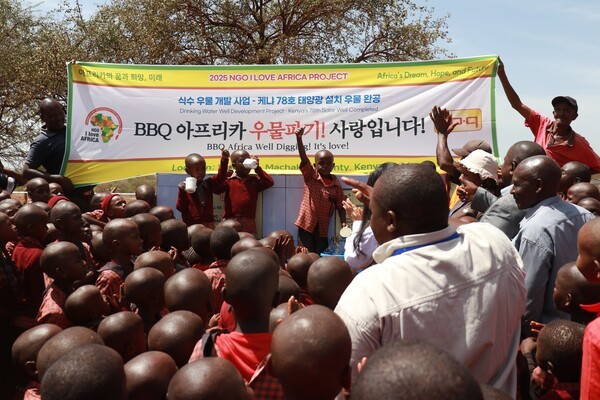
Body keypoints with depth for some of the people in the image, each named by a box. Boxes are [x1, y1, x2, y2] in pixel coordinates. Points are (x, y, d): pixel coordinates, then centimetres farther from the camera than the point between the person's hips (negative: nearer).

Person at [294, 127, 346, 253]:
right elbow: (303, 158, -18)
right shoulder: (310, 175, -4)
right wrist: (299, 138, -32)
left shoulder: (336, 185, 1)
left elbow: (340, 207, 5)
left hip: (323, 228, 2)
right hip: (306, 224, -2)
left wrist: (343, 223, -11)